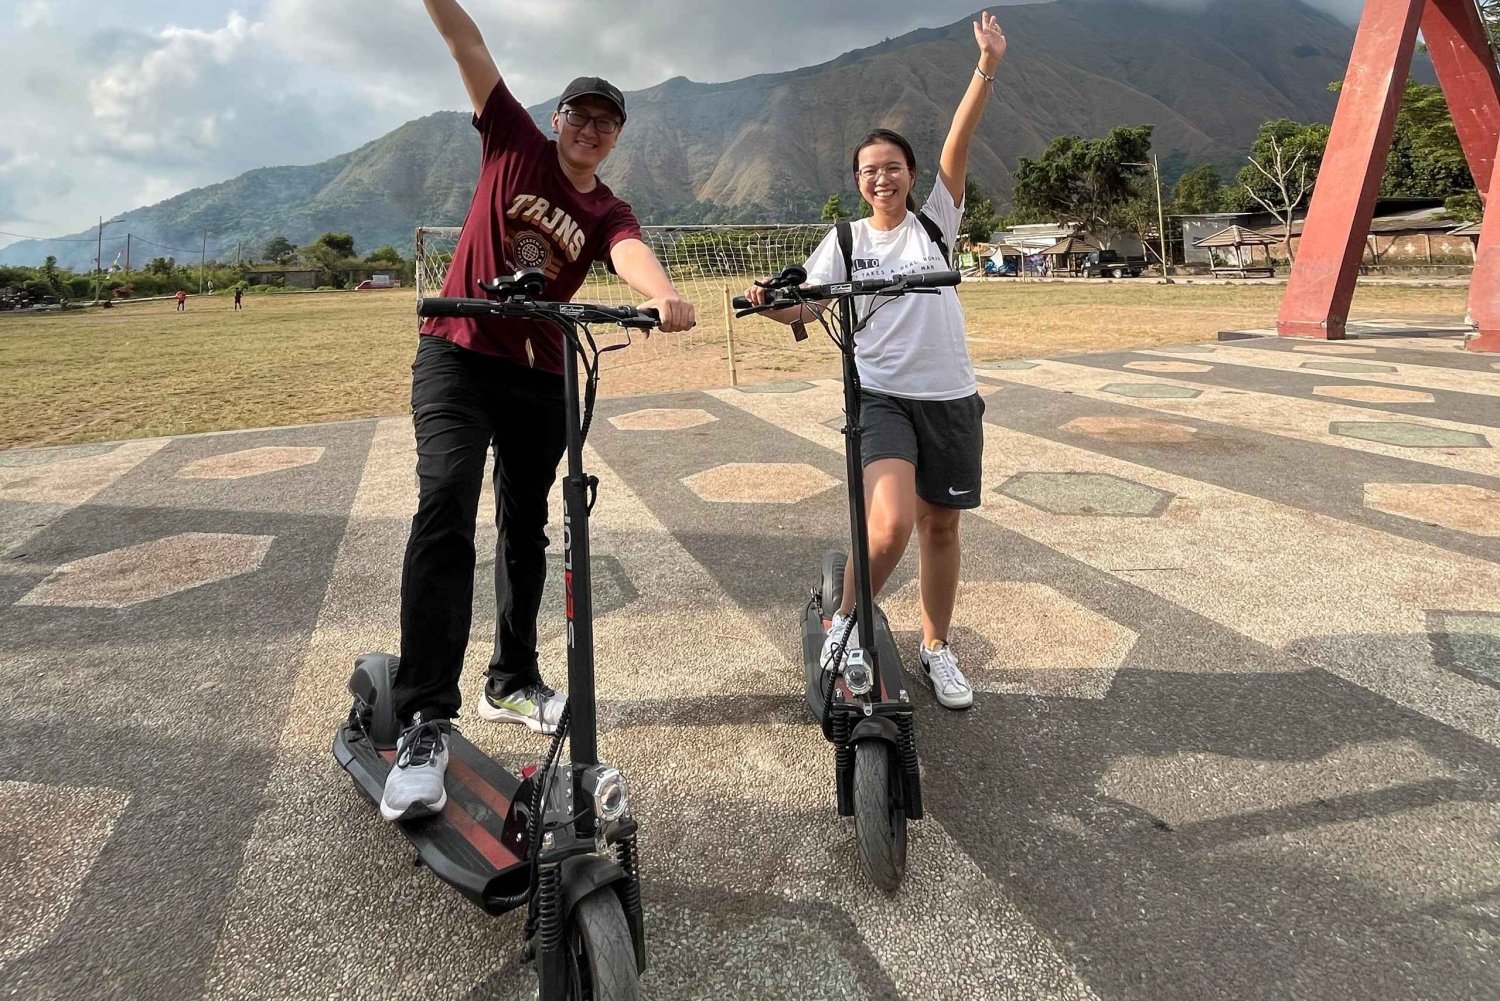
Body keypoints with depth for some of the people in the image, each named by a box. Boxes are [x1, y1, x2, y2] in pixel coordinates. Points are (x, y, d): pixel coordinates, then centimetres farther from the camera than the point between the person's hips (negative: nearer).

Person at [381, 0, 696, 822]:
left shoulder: (608, 213, 3)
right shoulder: (514, 144, 5)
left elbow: (632, 253, -21)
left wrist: (663, 296, -42)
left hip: (540, 374, 3)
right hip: (457, 355, -3)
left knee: (526, 530, 10)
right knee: (445, 507, -22)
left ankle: (512, 685, 27)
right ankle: (424, 723, -22)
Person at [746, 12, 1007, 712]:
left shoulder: (935, 221, 7)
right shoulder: (844, 241, 6)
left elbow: (958, 145, -5)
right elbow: (803, 307, -4)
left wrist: (987, 67, -16)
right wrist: (768, 301, -24)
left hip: (950, 396, 2)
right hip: (880, 396, -2)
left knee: (939, 525, 10)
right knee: (889, 525, -23)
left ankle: (936, 648, 29)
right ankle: (846, 620, 3)